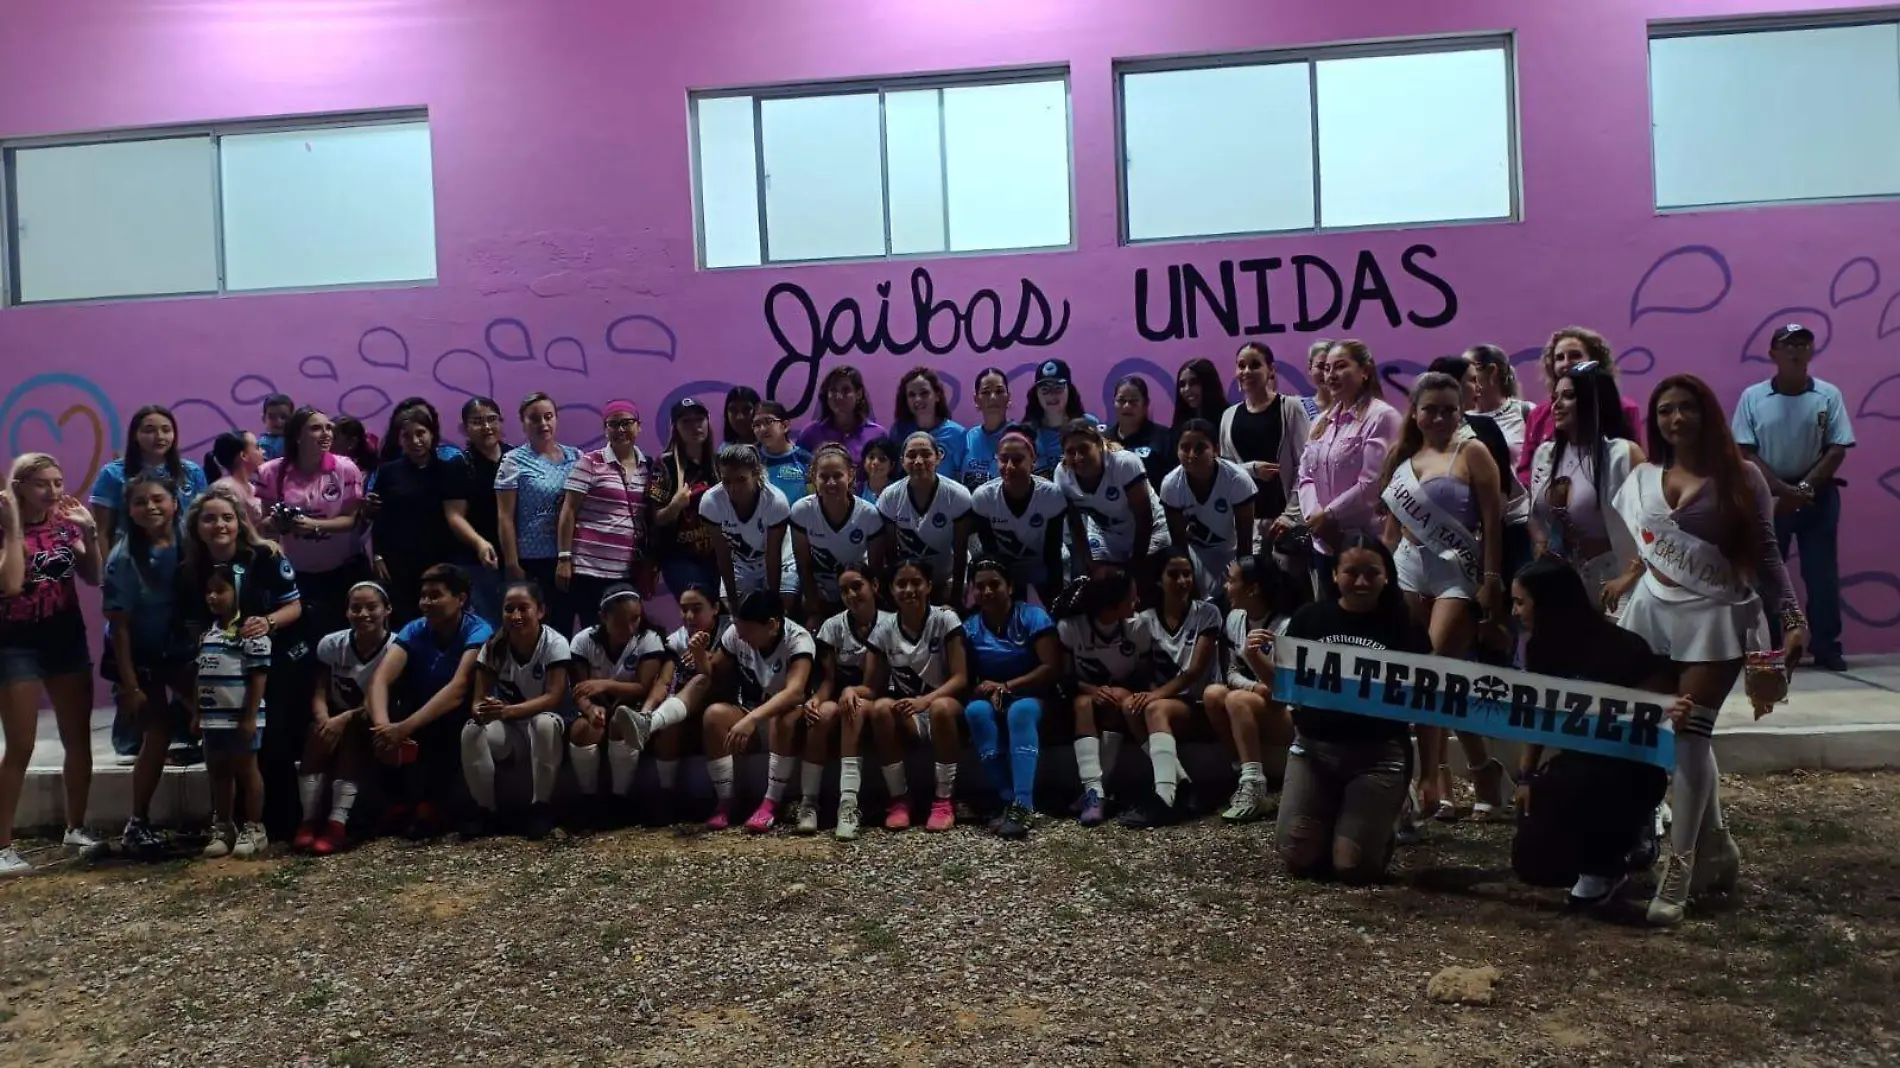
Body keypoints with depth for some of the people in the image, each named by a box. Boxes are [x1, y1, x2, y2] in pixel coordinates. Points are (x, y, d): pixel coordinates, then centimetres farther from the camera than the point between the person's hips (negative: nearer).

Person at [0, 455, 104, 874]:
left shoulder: (66, 523, 3)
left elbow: (93, 577, 3)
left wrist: (90, 531, -9)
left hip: (67, 638, 5)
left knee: (78, 739, 10)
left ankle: (75, 828, 24)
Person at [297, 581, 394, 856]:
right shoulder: (331, 644, -6)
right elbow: (319, 694, -11)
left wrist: (345, 718, -35)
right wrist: (324, 719, -33)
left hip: (372, 727, -3)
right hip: (336, 719, 3)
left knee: (349, 733, -33)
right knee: (318, 731, -29)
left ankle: (337, 824, -36)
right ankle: (310, 821, -28)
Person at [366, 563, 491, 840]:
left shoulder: (478, 631, -21)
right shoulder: (414, 630, -10)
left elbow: (458, 688, -36)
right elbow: (380, 679, -25)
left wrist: (405, 727, -47)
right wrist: (383, 724, -45)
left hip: (459, 724, -4)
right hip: (421, 719, 4)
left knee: (452, 716, -35)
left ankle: (431, 805, -21)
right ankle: (400, 802, -14)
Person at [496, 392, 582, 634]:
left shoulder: (575, 457, 8)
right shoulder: (515, 461, -2)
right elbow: (505, 517, -5)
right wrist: (512, 564, -10)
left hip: (568, 558, 3)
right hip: (532, 561, -3)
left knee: (565, 625, 9)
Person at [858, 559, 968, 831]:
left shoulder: (945, 620, -9)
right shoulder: (883, 630, -1)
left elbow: (960, 678, -13)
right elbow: (871, 687, -1)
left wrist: (925, 700, -30)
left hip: (942, 703, -2)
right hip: (906, 711, 2)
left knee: (942, 708, -38)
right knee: (880, 707, -31)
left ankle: (943, 800, -22)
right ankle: (899, 798, -18)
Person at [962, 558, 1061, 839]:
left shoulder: (1033, 616, -6)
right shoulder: (969, 627, 2)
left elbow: (1052, 668, -14)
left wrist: (1006, 687, -18)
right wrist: (988, 690, -21)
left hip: (1032, 698, -3)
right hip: (990, 700, 3)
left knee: (1021, 711, -37)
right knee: (975, 710, -32)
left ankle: (1022, 805, -47)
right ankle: (1009, 801, -35)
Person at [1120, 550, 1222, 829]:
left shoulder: (1207, 613, -1)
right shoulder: (1145, 619, 8)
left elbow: (1196, 670, -10)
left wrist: (1159, 694, -22)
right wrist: (1150, 692, -18)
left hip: (1196, 700, -3)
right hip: (1162, 699, 3)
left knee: (1155, 710, -34)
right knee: (1133, 709, -31)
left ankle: (1165, 796, -43)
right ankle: (1178, 784, -29)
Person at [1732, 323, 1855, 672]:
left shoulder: (1828, 395, 0)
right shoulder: (1753, 397, -3)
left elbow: (1837, 450, -3)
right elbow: (1745, 452, -6)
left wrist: (1804, 488, -15)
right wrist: (1783, 490, -15)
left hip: (1818, 495, 1)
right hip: (1768, 496, -1)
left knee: (1822, 574, 4)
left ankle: (1826, 647, 13)